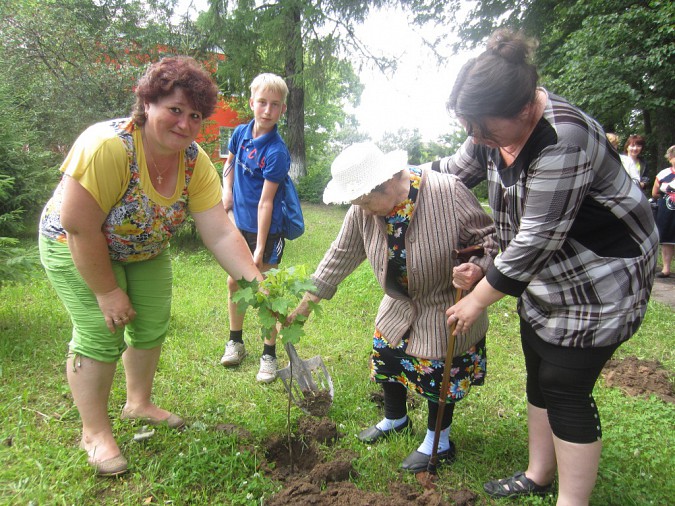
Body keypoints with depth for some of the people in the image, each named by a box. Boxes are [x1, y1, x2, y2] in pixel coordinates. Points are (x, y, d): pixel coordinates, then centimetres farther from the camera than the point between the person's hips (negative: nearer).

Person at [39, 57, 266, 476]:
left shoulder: (196, 161, -18)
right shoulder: (107, 146, -35)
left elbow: (221, 233, -23)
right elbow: (80, 228, -31)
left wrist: (255, 281, -36)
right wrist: (107, 292, -23)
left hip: (146, 250, 6)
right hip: (77, 248, -6)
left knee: (153, 326, 10)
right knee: (101, 334, -10)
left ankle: (139, 403, 35)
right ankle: (95, 432, 11)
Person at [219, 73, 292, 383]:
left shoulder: (276, 152, -20)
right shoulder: (241, 133, 0)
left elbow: (266, 201, -22)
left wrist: (260, 248, -22)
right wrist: (226, 190, 6)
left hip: (266, 230, -6)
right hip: (239, 224, 7)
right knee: (234, 283, 16)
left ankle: (269, 355, 17)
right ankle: (235, 341, 35)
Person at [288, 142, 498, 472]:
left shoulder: (448, 193, -29)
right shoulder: (364, 210, -14)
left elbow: (488, 237, -18)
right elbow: (341, 255, -4)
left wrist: (477, 268, -39)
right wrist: (308, 300, 0)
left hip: (446, 309, -5)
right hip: (400, 306, 5)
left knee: (439, 374, 7)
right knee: (386, 358, 17)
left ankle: (438, 442, 35)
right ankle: (395, 420, 48)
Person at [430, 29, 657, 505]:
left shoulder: (563, 138, -31)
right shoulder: (500, 125, -4)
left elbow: (537, 239, -29)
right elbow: (456, 170, 13)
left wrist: (479, 299, -20)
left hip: (599, 279, -9)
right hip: (544, 278, 9)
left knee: (565, 390, -2)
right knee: (540, 376, 16)